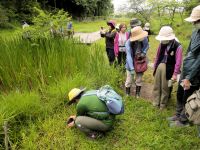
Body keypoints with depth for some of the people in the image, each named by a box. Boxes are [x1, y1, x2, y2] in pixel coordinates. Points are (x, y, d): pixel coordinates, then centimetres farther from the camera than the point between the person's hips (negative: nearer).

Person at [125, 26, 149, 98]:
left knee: (139, 79, 14)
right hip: (131, 63, -3)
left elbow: (146, 45, 5)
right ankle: (127, 94, 28)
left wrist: (144, 52, -15)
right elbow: (128, 56, -30)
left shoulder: (144, 39, -17)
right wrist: (132, 68, -37)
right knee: (129, 80, 5)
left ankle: (137, 93, 34)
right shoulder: (128, 43, -25)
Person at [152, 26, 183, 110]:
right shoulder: (162, 44, 1)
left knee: (165, 87, 10)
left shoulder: (177, 46, -14)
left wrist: (175, 74, -15)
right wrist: (155, 67, 12)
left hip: (168, 69, -5)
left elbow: (178, 62, -14)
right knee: (156, 86, 14)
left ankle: (163, 104, 29)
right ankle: (156, 103, 31)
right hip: (159, 67, 5)